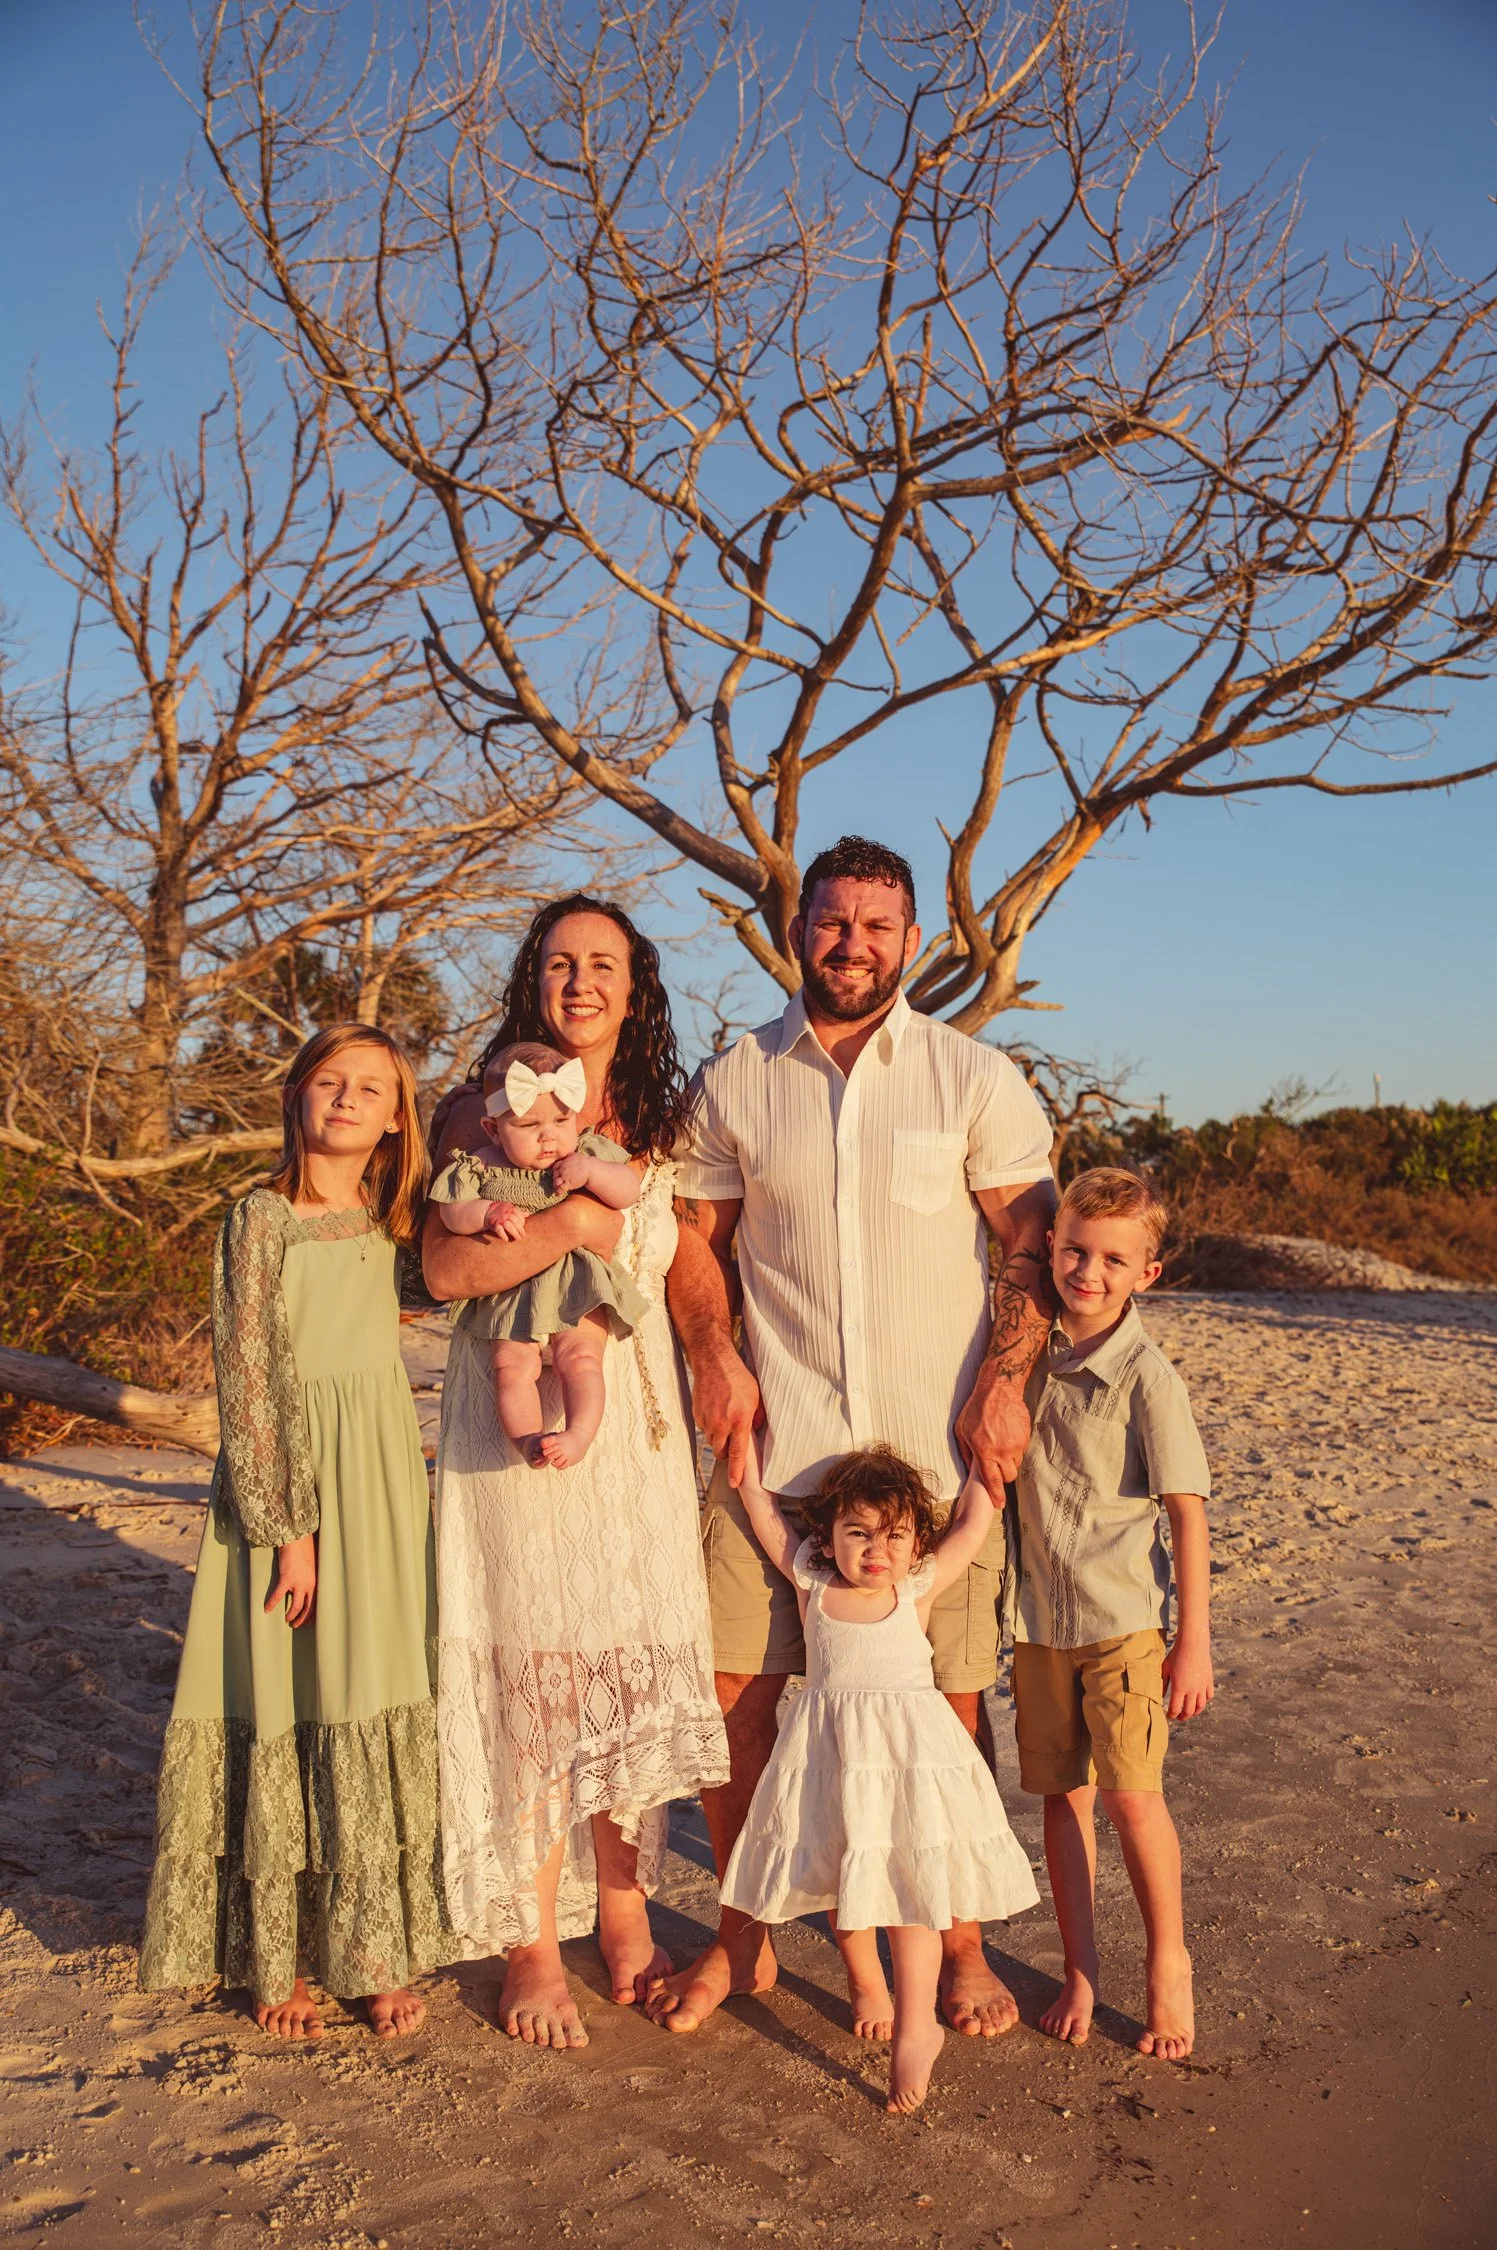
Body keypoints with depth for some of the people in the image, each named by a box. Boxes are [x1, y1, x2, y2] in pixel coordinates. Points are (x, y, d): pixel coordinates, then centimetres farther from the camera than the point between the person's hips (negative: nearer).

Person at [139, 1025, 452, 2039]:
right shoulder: (262, 1219, -7)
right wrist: (289, 1527, -13)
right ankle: (277, 1960, 18)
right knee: (281, 1715, 3)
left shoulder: (393, 1219, 6)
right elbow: (247, 1384, -9)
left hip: (382, 1479, 4)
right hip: (282, 1473, -4)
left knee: (382, 1713, 7)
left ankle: (377, 1951, 19)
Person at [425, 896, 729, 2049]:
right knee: (530, 1673, 0)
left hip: (635, 1422, 4)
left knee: (637, 1669, 6)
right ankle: (531, 1949, 14)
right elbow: (446, 1269, -10)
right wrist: (569, 1227, -20)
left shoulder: (657, 1128, 11)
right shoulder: (484, 1111, 0)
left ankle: (624, 1914, 23)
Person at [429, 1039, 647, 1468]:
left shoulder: (589, 1154, 2)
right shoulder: (482, 1170, 1)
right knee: (512, 1365, -14)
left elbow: (630, 1190, -4)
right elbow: (451, 1212, 0)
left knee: (580, 1356, -19)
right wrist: (488, 1213, -19)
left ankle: (579, 1434, -25)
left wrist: (591, 1171, -20)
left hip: (578, 1287, -1)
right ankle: (528, 1439, -16)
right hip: (512, 1292, 1)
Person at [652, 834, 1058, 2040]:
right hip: (775, 1445, 1)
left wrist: (1006, 1381, -8)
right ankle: (743, 1934, 24)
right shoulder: (734, 1082, 7)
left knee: (947, 1703, 5)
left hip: (937, 1448, -1)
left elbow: (1037, 1242, 2)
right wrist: (715, 1356, -3)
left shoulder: (975, 1078, 3)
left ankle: (959, 1942, 27)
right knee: (729, 1686, 2)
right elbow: (694, 1236, 12)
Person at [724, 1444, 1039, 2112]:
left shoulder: (917, 1588, -3)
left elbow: (974, 1521, 4)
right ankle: (869, 1987, 37)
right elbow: (763, 1509, 5)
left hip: (910, 1750, -2)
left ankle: (914, 2029, 8)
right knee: (840, 1881, 14)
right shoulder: (812, 1584, -1)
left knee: (908, 1880, -3)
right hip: (829, 1751, 2)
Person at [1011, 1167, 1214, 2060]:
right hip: (1039, 1617, 5)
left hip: (1123, 1617, -5)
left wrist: (1194, 1643, -10)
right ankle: (1080, 1970, 26)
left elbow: (1189, 1513, -10)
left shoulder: (1147, 1375, -13)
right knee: (1063, 1793, 11)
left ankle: (1170, 1963, 17)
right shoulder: (1036, 1359, 2)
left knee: (1132, 1792, -6)